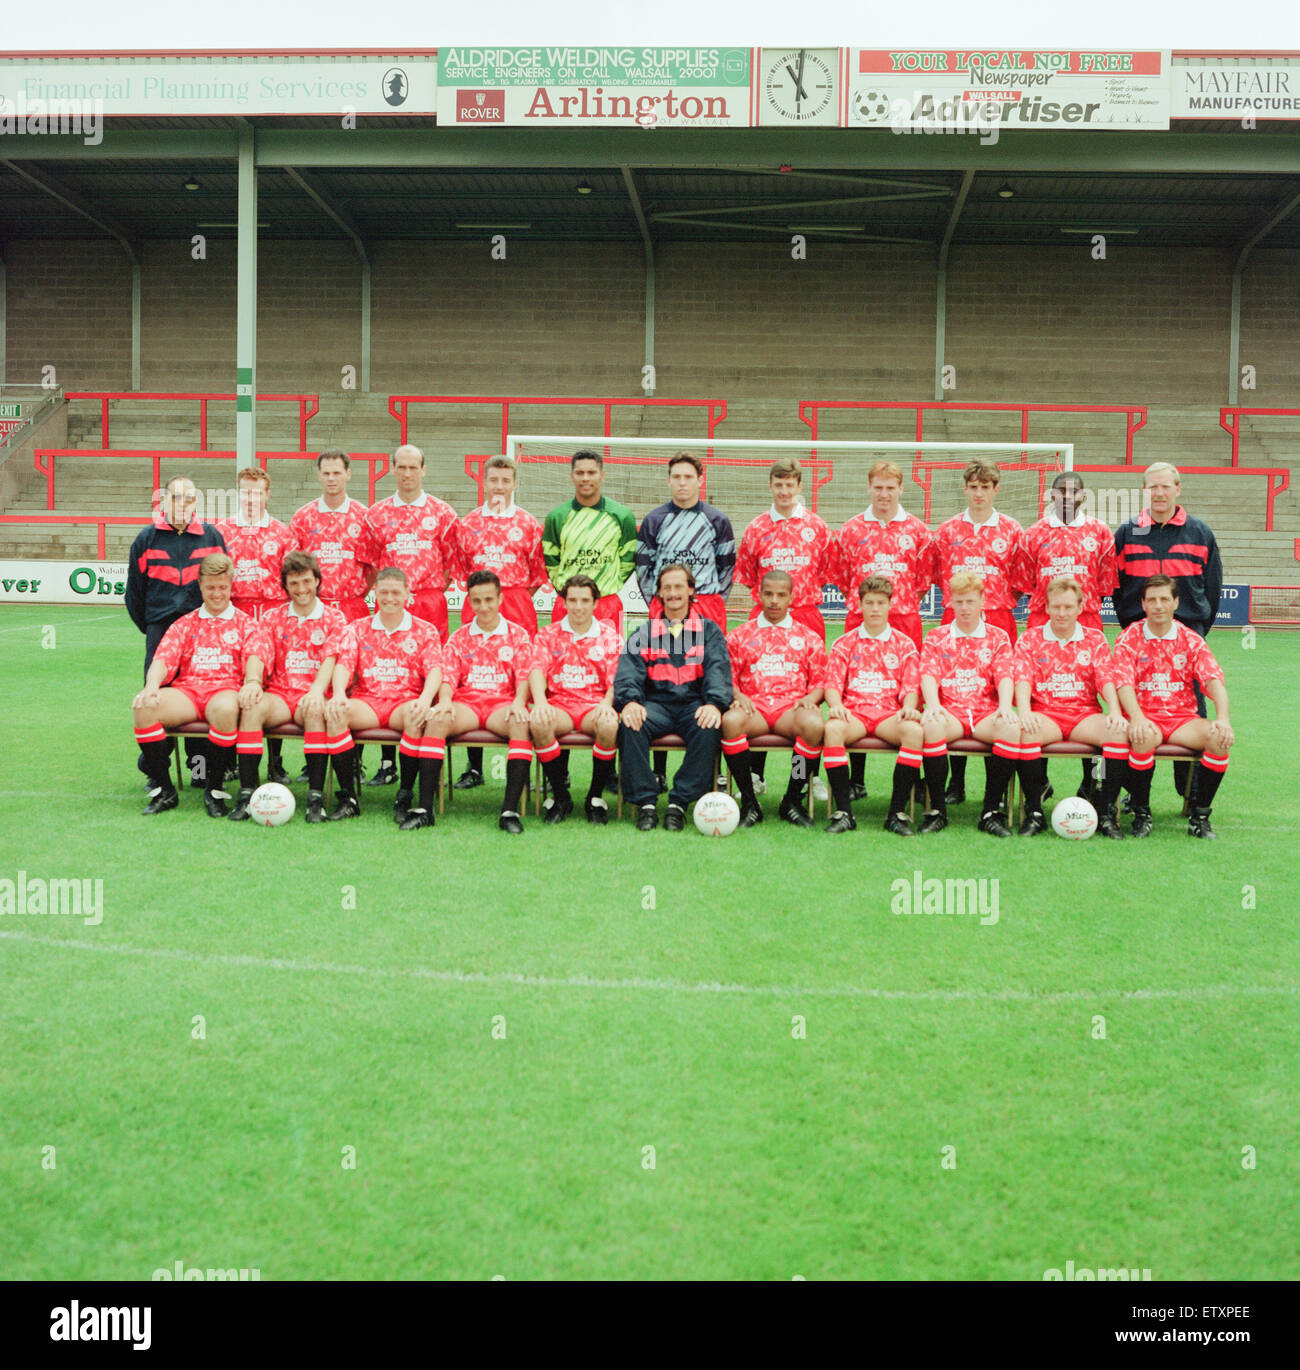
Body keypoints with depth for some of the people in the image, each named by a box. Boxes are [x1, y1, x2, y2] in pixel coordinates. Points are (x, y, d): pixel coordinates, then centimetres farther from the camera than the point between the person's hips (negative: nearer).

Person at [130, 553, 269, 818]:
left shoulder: (246, 624, 17)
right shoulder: (184, 624, 23)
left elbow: (255, 656, -4)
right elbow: (163, 658, 7)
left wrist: (252, 681, -29)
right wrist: (152, 685, -17)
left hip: (226, 689, -2)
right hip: (186, 690, 3)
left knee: (225, 708, -40)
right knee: (144, 707, -29)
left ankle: (214, 789, -23)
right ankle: (164, 790, -17)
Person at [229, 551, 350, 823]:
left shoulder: (334, 618, 10)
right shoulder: (272, 617, 17)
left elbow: (330, 659, -6)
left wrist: (316, 691, -25)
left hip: (313, 696, -2)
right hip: (279, 694, 2)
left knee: (316, 711, -38)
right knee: (252, 707, -31)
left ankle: (316, 796, -37)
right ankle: (246, 793, -31)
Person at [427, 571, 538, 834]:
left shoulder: (517, 635, 13)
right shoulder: (459, 637, 18)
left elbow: (525, 676, 3)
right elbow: (448, 676, 9)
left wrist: (519, 702, -18)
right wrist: (445, 700, -14)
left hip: (503, 703, -1)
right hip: (466, 703, 1)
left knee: (521, 723, -37)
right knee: (436, 720, -32)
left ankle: (510, 809, -42)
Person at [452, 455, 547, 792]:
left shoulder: (528, 523, 8)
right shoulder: (468, 523, 13)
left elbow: (539, 569, 10)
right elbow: (460, 567, 19)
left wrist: (518, 596, 4)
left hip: (518, 604, -1)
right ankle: (473, 767, 5)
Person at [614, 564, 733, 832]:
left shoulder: (709, 630, 17)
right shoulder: (644, 633, 18)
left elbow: (718, 669, 1)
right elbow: (629, 670, 3)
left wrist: (714, 703, -21)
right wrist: (629, 701, -20)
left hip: (694, 704, -1)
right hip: (656, 704, 1)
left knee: (708, 728, -35)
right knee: (631, 724, -32)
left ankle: (679, 802, -28)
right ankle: (645, 802, -27)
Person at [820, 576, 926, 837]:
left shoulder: (904, 644, 16)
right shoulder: (845, 643, 16)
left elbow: (911, 687, 9)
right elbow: (832, 683, 8)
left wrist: (909, 707, -13)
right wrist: (836, 706, -14)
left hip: (890, 714, 0)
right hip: (853, 712, 0)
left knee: (915, 731, -34)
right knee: (832, 728, -36)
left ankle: (897, 812, -29)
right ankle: (843, 811, -32)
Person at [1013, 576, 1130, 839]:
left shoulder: (1095, 640, 15)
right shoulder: (1030, 639, 11)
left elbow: (1107, 680, 2)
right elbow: (1022, 678, -3)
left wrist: (1115, 713, -18)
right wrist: (1024, 711, -24)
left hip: (1085, 714, 2)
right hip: (1044, 714, -1)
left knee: (1120, 731, -30)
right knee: (1025, 729, -37)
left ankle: (1107, 812, -23)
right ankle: (1034, 811, -27)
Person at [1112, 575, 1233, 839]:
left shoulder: (1191, 640, 8)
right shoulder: (1129, 639, 2)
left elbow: (1214, 679, -4)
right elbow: (1124, 683, -12)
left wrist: (1223, 718, -22)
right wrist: (1137, 718, -31)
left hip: (1183, 718, 3)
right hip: (1144, 716, -2)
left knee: (1220, 738, -26)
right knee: (1143, 736, -37)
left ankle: (1199, 816, -12)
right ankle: (1141, 814, -18)